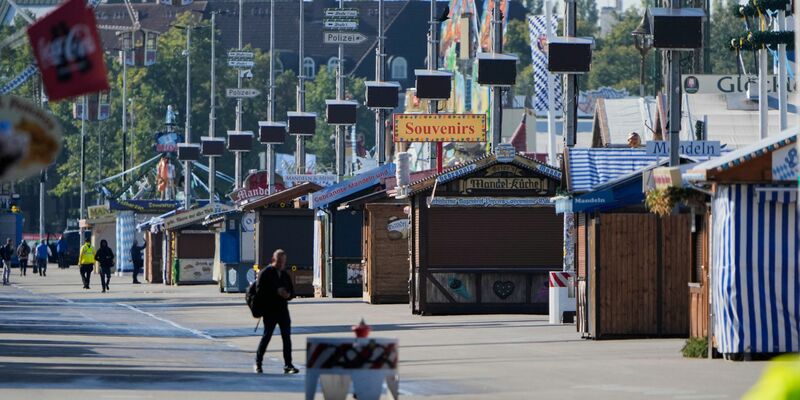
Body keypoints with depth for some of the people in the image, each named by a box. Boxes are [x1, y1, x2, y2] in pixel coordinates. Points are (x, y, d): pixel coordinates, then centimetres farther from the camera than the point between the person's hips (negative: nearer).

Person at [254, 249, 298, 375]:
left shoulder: (285, 275, 16)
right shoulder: (265, 273, -3)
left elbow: (292, 292, 20)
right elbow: (260, 291, -13)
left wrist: (288, 295, -5)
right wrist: (276, 292, -19)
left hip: (283, 309, 5)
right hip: (269, 311, -5)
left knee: (287, 337, 0)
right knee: (267, 336, -2)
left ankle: (288, 365, 2)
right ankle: (258, 363, 12)